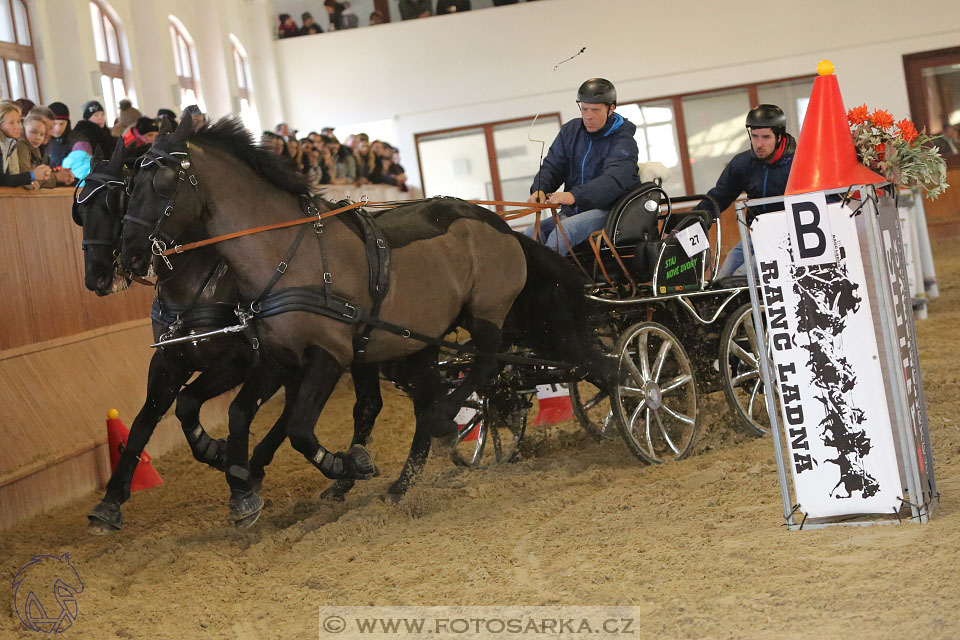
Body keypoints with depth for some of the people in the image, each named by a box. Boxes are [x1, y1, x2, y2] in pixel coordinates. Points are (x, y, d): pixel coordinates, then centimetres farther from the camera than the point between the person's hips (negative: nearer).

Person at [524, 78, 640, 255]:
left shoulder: (623, 141, -8)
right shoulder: (570, 131, 12)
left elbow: (614, 180, -26)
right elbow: (552, 166, 12)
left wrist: (574, 196, -42)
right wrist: (539, 189, -14)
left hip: (608, 209, -6)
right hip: (574, 210, 6)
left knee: (563, 231, -33)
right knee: (534, 232, -20)